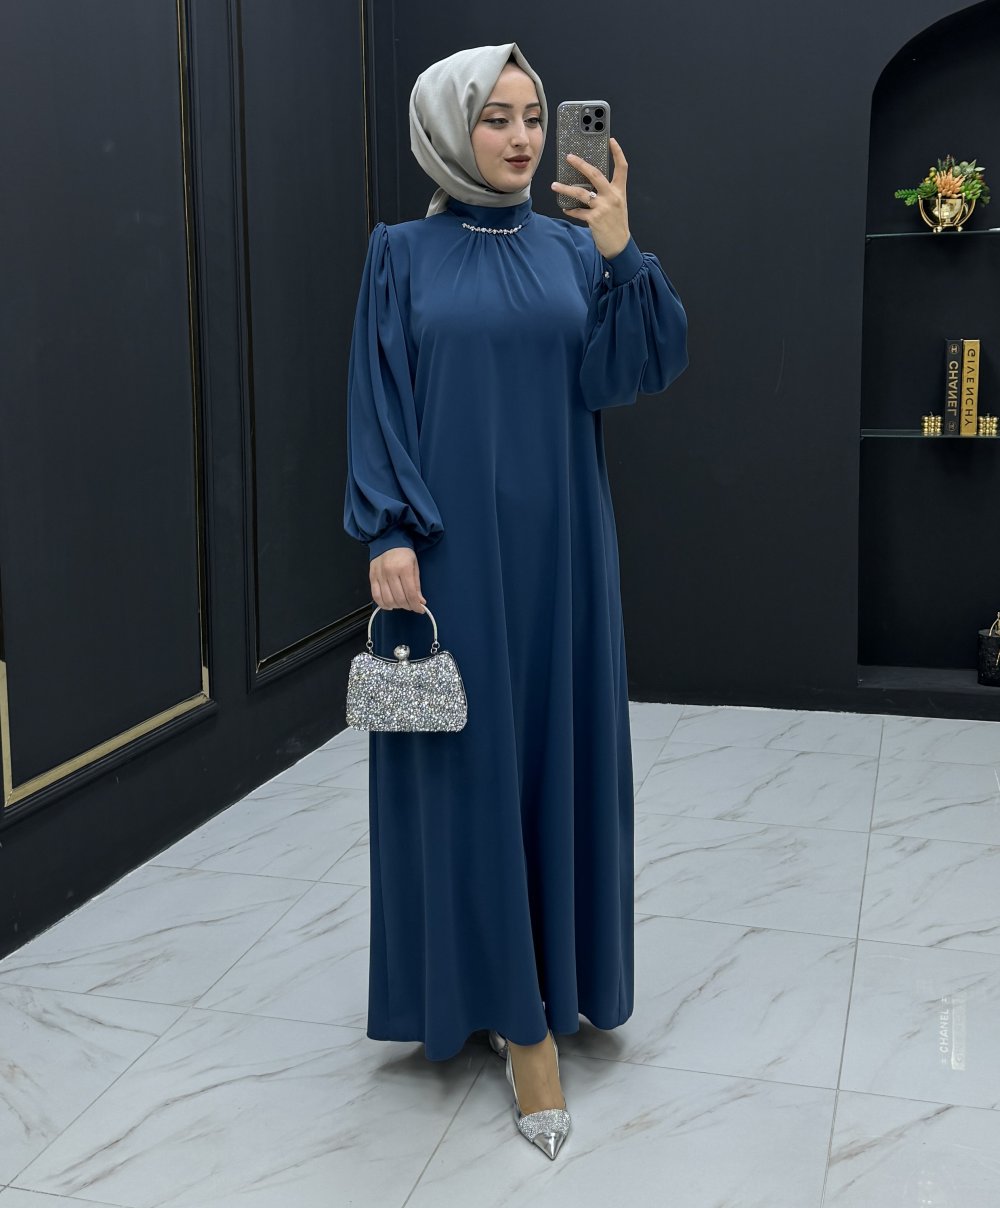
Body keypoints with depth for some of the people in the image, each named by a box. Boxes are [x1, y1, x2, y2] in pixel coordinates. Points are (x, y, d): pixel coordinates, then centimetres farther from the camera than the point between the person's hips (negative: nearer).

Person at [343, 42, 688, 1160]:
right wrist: (386, 536, -14)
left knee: (555, 747, 8)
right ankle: (514, 1007, 7)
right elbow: (377, 404, -3)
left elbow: (618, 377, -3)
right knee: (470, 759, -2)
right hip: (449, 551, -3)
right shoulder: (404, 254, 2)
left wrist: (621, 255, -16)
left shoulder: (572, 249, 9)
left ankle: (549, 971, 25)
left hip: (556, 545, 3)